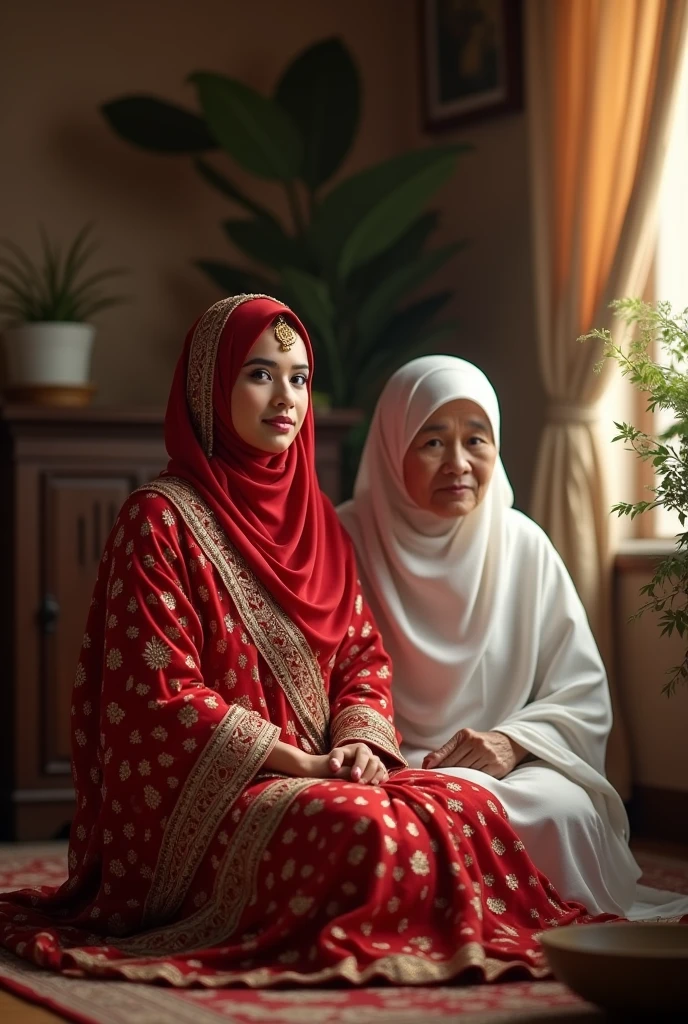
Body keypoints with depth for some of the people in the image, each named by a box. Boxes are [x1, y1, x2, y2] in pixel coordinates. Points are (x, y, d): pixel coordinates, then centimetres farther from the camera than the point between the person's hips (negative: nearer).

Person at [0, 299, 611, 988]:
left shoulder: (316, 517, 16)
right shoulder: (160, 519, -6)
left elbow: (363, 653, 16)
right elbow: (161, 693, -12)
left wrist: (357, 740, -6)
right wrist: (298, 761, -15)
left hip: (314, 774, 7)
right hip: (197, 798, -6)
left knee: (468, 810, -18)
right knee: (362, 828, -33)